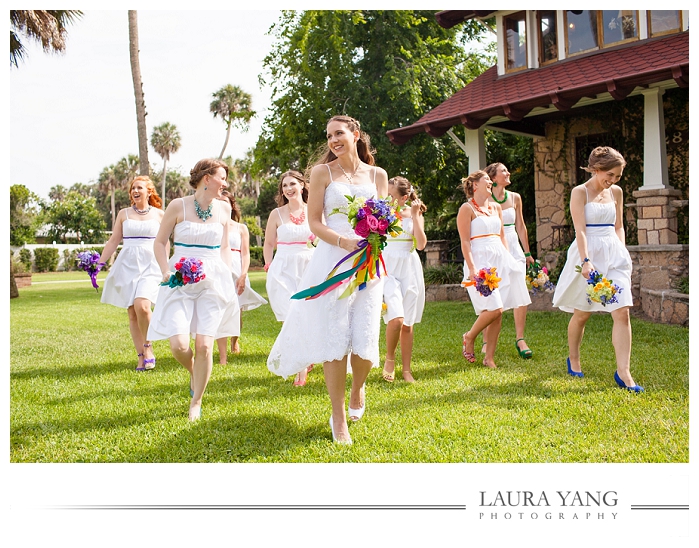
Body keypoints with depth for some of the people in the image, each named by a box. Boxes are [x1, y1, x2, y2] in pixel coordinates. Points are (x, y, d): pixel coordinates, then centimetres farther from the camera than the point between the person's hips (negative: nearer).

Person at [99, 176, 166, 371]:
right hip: (127, 265, 3)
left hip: (150, 265, -3)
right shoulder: (124, 214, 10)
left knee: (141, 306, -23)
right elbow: (113, 241, 11)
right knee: (132, 313, 2)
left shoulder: (159, 214, 5)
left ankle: (148, 346, -1)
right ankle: (141, 357, 10)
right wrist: (99, 264, 4)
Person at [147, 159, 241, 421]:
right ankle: (194, 374, 23)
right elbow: (160, 242, 4)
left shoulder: (223, 208, 8)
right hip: (180, 281, -2)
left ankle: (196, 402, 13)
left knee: (204, 345, -5)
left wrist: (228, 278, 8)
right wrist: (166, 271, -9)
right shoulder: (178, 206, -2)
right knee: (179, 345, -13)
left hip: (213, 281, 2)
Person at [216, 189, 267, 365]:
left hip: (236, 273, 0)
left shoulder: (241, 228, 11)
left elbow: (245, 254, 4)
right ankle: (223, 358, -7)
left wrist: (243, 275, -10)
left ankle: (235, 339, 35)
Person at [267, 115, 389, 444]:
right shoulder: (323, 172, 4)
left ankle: (358, 388, 33)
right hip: (332, 261, -2)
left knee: (365, 339, -2)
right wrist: (343, 241, -17)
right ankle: (338, 417, 11)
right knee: (334, 337, -3)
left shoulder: (378, 174, 11)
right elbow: (314, 222, 0)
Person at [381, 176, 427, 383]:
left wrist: (415, 216, -11)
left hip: (409, 269, 2)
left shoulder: (414, 214, 4)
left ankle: (407, 370, 18)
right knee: (396, 319, -20)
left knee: (407, 324, 6)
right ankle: (389, 359, 6)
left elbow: (421, 244, -7)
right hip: (387, 268, -2)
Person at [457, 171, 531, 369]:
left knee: (498, 312, 2)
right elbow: (465, 242, -10)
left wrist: (509, 260, 14)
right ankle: (469, 337, 9)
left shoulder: (496, 207, 17)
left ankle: (490, 358, 9)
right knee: (494, 309, -17)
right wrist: (472, 268, -18)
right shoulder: (467, 209, -4)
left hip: (501, 260, 7)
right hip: (480, 261, -7)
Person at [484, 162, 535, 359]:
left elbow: (520, 226, 16)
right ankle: (486, 342, 9)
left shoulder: (515, 197, 10)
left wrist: (527, 253, 17)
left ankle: (520, 339, 4)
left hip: (514, 248, 4)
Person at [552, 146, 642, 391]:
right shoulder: (580, 192, -5)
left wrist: (622, 251, 6)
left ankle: (623, 372, -4)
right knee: (582, 313, 8)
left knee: (622, 312, -7)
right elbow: (580, 230, -14)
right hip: (588, 254, -4)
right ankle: (573, 359, 31)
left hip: (615, 254, 5)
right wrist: (585, 261, -23)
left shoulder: (616, 192, 11)